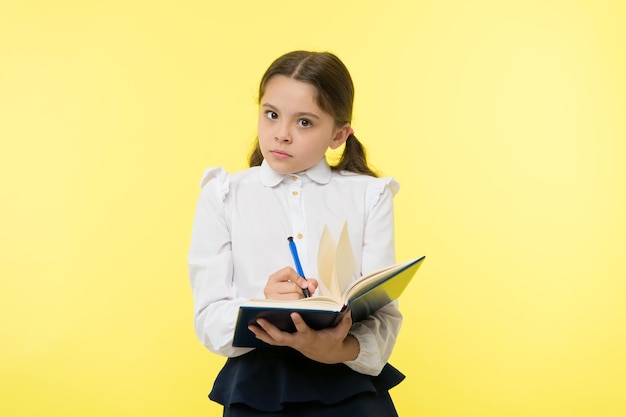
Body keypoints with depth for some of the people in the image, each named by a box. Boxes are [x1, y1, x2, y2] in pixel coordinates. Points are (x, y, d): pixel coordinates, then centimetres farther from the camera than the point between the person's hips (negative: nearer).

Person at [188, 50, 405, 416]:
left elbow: (384, 314, 0)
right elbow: (209, 318, 0)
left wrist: (341, 349, -22)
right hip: (256, 387, 0)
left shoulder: (368, 196, 10)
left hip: (352, 388, 1)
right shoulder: (223, 196, 9)